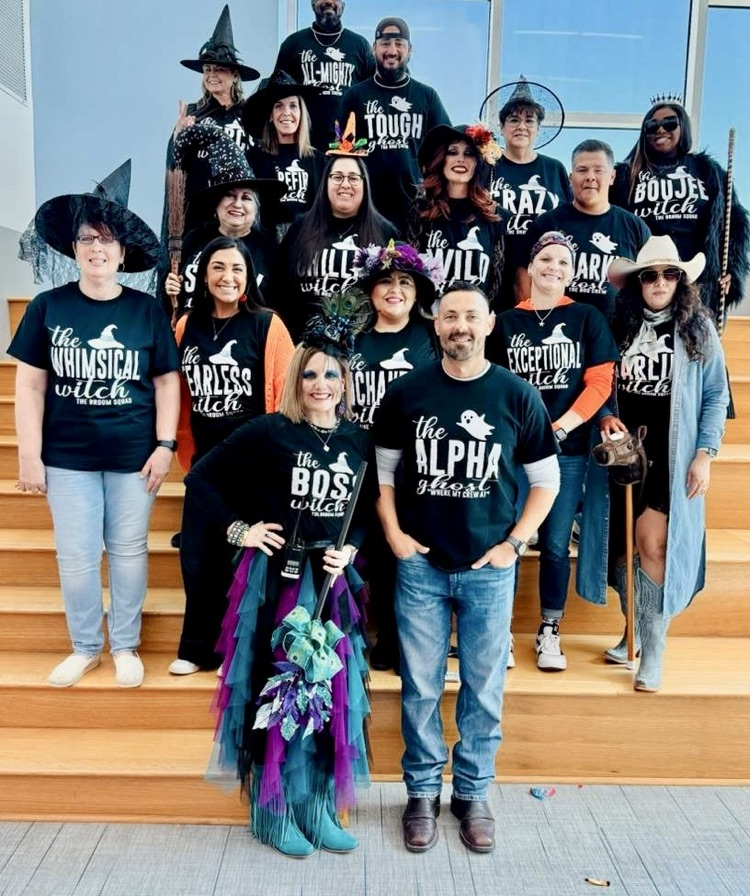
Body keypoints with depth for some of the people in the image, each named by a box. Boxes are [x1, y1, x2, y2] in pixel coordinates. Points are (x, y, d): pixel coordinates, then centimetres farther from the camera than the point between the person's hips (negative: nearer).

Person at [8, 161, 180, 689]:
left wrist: (165, 445, -4)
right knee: (76, 556, 7)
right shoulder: (48, 307, 0)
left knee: (128, 551, 10)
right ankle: (86, 646, 28)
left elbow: (167, 381, 2)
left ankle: (126, 646, 28)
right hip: (68, 456, 1)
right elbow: (30, 384, 1)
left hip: (133, 456, 0)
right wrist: (29, 455, -3)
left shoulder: (147, 311, 0)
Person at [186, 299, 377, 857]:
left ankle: (318, 809, 25)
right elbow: (202, 478, -4)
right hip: (278, 575, -4)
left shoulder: (358, 441, 5)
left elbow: (368, 511, 12)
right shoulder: (270, 431, -7)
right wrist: (239, 528, -8)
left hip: (335, 580, 4)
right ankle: (275, 810, 23)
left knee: (333, 691, 8)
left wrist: (350, 550, -4)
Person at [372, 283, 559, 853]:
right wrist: (393, 534, -1)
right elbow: (382, 469, 9)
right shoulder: (406, 393, 1)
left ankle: (473, 794, 29)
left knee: (484, 688, 10)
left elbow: (546, 479, 5)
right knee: (421, 688, 8)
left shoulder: (518, 396, -1)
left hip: (489, 569, 0)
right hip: (420, 565, 0)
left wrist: (515, 543, -3)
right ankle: (423, 793, 27)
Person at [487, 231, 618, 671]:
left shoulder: (588, 318, 5)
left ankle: (550, 633, 19)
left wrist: (560, 429, -12)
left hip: (568, 449, 0)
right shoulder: (506, 322, 8)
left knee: (555, 545, 3)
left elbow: (600, 383, -2)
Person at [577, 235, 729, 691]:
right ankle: (635, 632, 29)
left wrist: (704, 454, -6)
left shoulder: (699, 328, 1)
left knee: (653, 544, -11)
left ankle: (653, 652, 2)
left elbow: (716, 396, 2)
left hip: (670, 457, -3)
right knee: (622, 546, 8)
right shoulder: (618, 326, 6)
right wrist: (605, 417, -8)